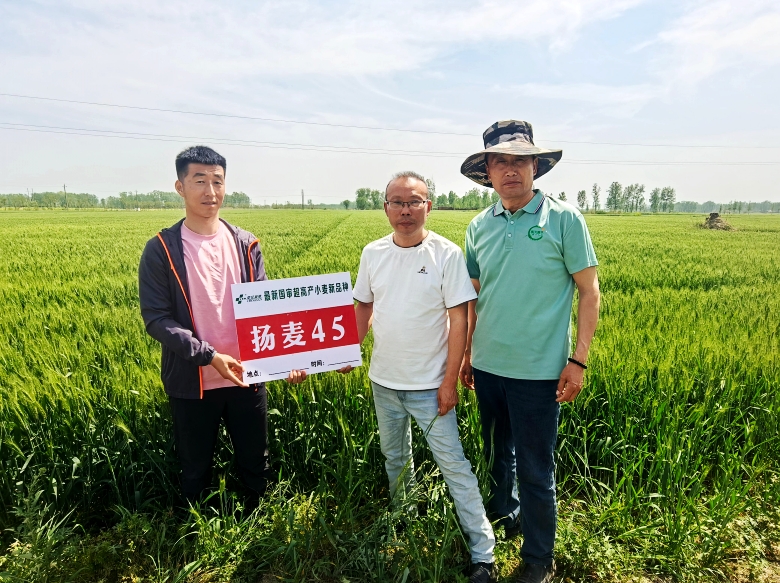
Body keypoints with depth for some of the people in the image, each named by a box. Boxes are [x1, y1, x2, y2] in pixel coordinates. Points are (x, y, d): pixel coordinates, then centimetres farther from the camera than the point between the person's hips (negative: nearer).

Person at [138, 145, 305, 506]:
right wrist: (209, 356, -21)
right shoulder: (161, 250, -7)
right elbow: (156, 319, -11)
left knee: (256, 465, 17)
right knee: (196, 472, 17)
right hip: (192, 384, -2)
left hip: (246, 378, 3)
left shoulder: (245, 244, 1)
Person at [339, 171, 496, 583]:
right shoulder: (373, 254, -1)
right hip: (384, 380, 5)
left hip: (429, 385, -4)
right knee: (394, 457, 22)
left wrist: (450, 382, -13)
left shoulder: (447, 254, -13)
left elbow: (458, 319, -12)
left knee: (453, 464, 0)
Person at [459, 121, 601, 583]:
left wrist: (579, 360, -10)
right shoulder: (479, 226, 3)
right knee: (497, 453, 23)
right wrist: (467, 352, 13)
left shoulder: (564, 219, -8)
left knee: (535, 470, 7)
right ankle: (505, 514, 49)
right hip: (488, 367, 5)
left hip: (537, 371, -4)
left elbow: (589, 292, -6)